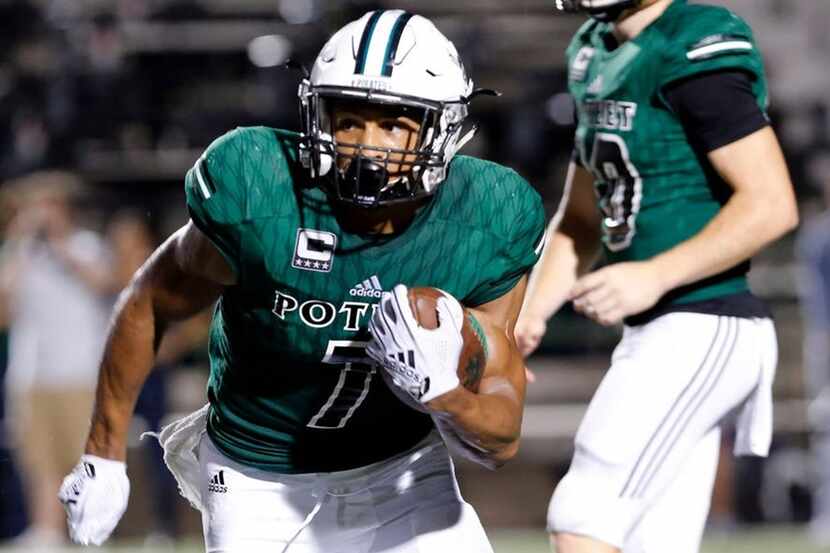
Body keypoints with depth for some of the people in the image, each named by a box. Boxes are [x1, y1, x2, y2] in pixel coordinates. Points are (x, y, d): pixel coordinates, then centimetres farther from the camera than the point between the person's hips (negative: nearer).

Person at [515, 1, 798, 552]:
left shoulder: (695, 52, -14)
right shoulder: (598, 56, 14)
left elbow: (772, 205, -18)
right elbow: (580, 222, 23)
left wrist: (654, 276, -23)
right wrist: (530, 314, 9)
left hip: (703, 329, -9)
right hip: (658, 331, 9)